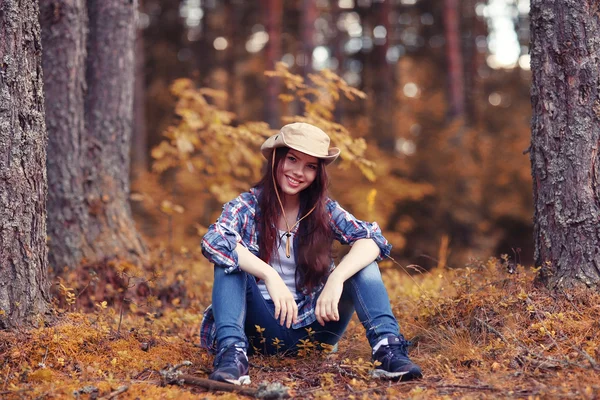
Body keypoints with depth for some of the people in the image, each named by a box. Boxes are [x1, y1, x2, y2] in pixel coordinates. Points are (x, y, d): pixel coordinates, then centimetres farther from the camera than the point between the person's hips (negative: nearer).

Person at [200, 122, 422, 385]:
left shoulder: (324, 210, 1)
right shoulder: (247, 206, -4)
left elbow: (371, 239, -16)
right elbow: (213, 241, -26)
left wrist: (336, 278, -35)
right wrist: (270, 275, -39)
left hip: (312, 327, 2)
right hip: (263, 331, -1)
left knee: (361, 261, -15)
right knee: (230, 260, -23)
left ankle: (387, 346, -33)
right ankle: (231, 350, -39)